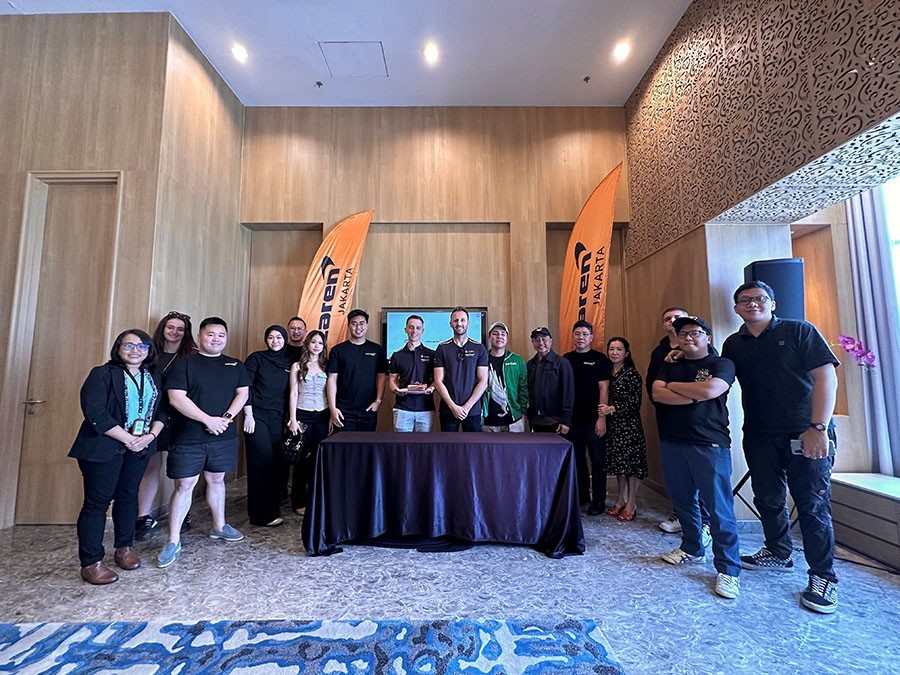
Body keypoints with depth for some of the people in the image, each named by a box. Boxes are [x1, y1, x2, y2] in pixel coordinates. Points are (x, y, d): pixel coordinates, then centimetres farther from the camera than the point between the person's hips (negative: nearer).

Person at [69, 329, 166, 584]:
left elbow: (161, 411, 8)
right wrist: (128, 439, -16)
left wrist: (150, 436, -8)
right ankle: (90, 563, 13)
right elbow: (95, 413, -16)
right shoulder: (102, 374, -8)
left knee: (128, 496, 14)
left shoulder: (154, 378, 8)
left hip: (140, 446, 5)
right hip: (104, 447, -5)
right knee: (97, 501, 2)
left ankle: (124, 548, 29)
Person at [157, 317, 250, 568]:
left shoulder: (235, 366, 8)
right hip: (188, 437, -3)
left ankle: (219, 526, 32)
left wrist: (226, 417, -13)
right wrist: (208, 420, -18)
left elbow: (243, 393, 3)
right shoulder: (184, 364, -5)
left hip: (223, 437, 4)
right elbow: (176, 398, -13)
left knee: (216, 480, 17)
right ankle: (173, 541, 14)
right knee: (184, 485, 1)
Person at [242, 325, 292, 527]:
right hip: (257, 417, -4)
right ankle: (262, 515, 8)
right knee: (262, 462, -3)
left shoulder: (289, 363, 10)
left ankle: (273, 507, 21)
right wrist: (248, 415, -10)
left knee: (276, 462, 5)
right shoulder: (256, 358, -1)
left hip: (278, 419, 4)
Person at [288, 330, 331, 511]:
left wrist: (331, 417, 2)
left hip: (322, 416, 2)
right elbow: (293, 394, 0)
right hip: (303, 415, -2)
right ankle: (299, 502, 17)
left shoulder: (326, 367, 8)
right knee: (302, 457, 4)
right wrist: (292, 419, -6)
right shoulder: (297, 366, 3)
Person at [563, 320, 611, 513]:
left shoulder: (600, 359, -3)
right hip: (572, 417, 4)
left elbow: (604, 389, -7)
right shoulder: (566, 359, 8)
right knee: (577, 458, 13)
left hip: (593, 418, -4)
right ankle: (582, 495, 28)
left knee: (597, 460, 4)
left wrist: (602, 418, -13)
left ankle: (598, 500, 16)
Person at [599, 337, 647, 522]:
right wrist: (603, 409, -3)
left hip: (629, 424, -5)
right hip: (612, 424, 6)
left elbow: (635, 403, -13)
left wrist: (612, 409, -17)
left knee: (631, 461, 3)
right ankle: (621, 499, 26)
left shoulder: (631, 373, -9)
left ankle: (631, 503, 16)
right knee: (618, 461, 13)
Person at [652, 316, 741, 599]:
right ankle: (692, 549, 33)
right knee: (683, 501, 15)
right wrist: (694, 396, -12)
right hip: (672, 443, 4)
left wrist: (672, 386, -5)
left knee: (719, 509, -2)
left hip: (709, 445, -4)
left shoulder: (721, 364, 1)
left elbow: (710, 390, -18)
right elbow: (657, 394, -3)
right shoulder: (669, 366, 13)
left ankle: (728, 570, 11)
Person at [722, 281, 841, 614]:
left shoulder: (799, 331, -4)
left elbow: (826, 376, -11)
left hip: (806, 433, -4)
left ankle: (823, 577, 19)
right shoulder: (733, 344, 8)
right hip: (759, 435, 4)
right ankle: (778, 553, 35)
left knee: (812, 505, 1)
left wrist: (818, 427, -18)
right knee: (768, 498, 14)